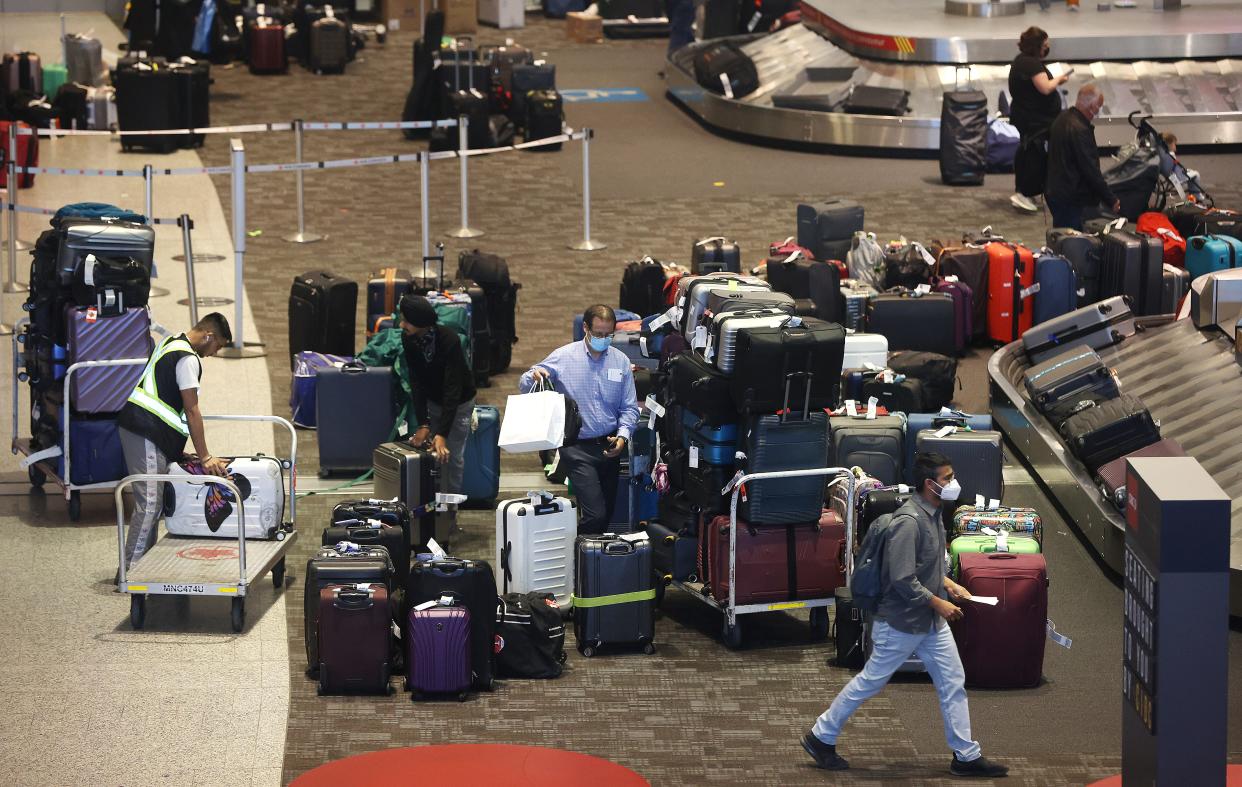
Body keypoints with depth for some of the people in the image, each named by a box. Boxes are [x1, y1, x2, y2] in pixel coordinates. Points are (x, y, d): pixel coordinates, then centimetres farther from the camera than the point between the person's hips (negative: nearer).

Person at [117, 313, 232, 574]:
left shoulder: (171, 344, 20)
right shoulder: (187, 359, -11)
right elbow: (192, 411, -12)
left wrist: (178, 451, 24)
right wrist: (205, 457, -7)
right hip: (147, 434, -10)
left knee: (152, 502, 13)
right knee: (149, 503, -11)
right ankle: (129, 570, -12)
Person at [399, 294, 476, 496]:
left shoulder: (449, 340, -34)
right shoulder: (408, 339, -20)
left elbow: (452, 389, -35)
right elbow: (416, 382, -18)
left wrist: (442, 434, -38)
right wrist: (423, 424, -24)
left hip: (459, 401, -4)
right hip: (432, 400, 4)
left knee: (452, 455, -5)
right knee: (430, 453, 2)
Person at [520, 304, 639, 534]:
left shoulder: (621, 361, 6)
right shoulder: (563, 357, -4)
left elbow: (629, 408, 8)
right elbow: (526, 387, 0)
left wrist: (623, 435, -9)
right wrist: (534, 376, -24)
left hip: (609, 446, 4)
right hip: (577, 448, -4)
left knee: (608, 513, 11)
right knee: (596, 515, -17)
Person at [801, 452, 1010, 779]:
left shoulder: (932, 514, 5)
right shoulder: (909, 521, -26)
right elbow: (903, 580, -28)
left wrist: (949, 585, 6)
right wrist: (938, 603, -18)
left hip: (931, 623, 9)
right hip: (901, 623, -9)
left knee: (953, 683, 9)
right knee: (869, 682, 5)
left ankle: (966, 756, 17)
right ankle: (821, 737, 21)